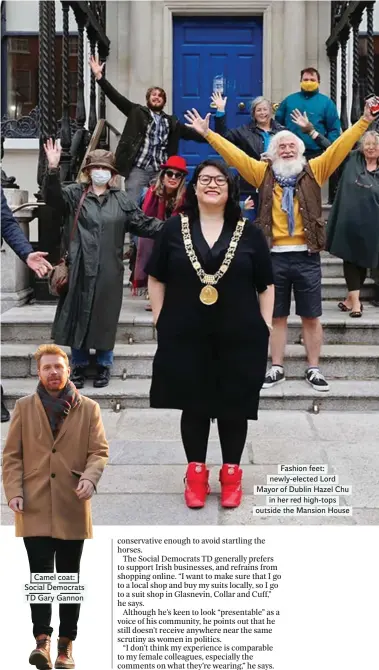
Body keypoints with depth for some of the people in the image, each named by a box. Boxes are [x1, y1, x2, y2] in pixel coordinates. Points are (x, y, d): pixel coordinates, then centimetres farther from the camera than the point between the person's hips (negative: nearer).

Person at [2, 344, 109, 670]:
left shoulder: (89, 408, 6)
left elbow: (100, 450, 2)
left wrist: (90, 477, -18)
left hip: (72, 507, 1)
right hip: (35, 507, -1)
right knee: (40, 573, -9)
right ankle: (43, 640, -11)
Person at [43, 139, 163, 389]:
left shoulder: (121, 199, 8)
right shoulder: (74, 194, 3)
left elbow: (143, 223, 6)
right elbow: (53, 195, -14)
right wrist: (53, 169, -31)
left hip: (109, 270, 1)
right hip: (80, 268, -1)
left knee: (105, 317, 8)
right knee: (79, 314, 6)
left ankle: (104, 365, 24)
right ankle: (79, 364, 21)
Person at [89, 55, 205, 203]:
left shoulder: (171, 122, 17)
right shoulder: (137, 112, 9)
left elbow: (191, 134, 14)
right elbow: (116, 97, 1)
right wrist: (99, 76, -8)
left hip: (160, 173, 3)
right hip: (137, 169, -3)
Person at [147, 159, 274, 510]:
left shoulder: (249, 232, 2)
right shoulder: (174, 228, 2)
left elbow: (266, 285, 5)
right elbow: (156, 278, 8)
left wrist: (265, 326, 0)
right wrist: (159, 320, 1)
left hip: (239, 336, 0)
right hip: (186, 335, 0)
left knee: (234, 405, 8)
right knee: (193, 405, 7)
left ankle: (231, 473, 23)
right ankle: (196, 472, 23)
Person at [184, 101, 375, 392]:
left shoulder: (314, 171, 5)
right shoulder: (264, 173, 7)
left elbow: (340, 147, 0)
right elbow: (233, 153, 3)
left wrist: (365, 121, -7)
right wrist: (208, 133, -2)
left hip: (306, 256, -1)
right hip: (275, 257, 1)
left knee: (311, 317, 6)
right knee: (277, 316, 10)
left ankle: (314, 369, 16)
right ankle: (277, 368, 20)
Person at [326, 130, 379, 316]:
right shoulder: (352, 159, 3)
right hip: (349, 220, 0)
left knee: (363, 260, 9)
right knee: (350, 259, 1)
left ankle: (352, 298, 22)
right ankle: (355, 300, 5)